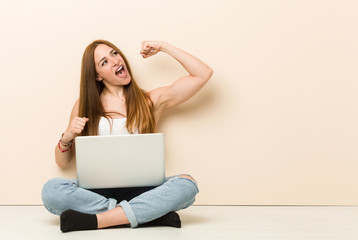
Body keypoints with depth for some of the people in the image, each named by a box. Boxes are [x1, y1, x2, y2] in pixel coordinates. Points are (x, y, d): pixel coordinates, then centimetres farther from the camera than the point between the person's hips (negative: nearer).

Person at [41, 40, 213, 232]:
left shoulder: (151, 101, 12)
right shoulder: (85, 106, 13)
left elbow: (204, 73, 8)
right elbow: (62, 163, 16)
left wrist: (163, 47, 12)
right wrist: (67, 137, -5)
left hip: (139, 190, 0)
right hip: (97, 190, 1)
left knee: (187, 184, -29)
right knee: (51, 190, -30)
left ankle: (92, 220, -30)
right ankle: (148, 213, -27)